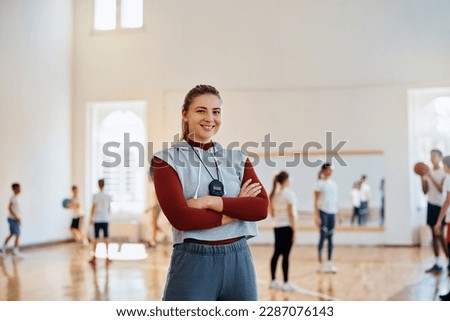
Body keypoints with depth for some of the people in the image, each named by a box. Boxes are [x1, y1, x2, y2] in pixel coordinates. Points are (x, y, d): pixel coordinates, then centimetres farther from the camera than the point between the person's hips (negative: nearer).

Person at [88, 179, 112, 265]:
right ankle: (107, 256, 7)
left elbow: (93, 208, -7)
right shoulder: (108, 196, 3)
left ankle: (93, 256, 2)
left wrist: (91, 218, -2)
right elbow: (109, 208, 9)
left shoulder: (96, 196, -6)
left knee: (96, 238, 2)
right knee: (106, 238, 6)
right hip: (105, 219, 2)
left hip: (97, 220, -2)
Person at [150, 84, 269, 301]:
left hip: (239, 261, 4)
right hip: (193, 263, -4)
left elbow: (261, 207, -4)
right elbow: (180, 217, -14)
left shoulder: (237, 159, 10)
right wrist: (237, 209, -8)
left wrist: (210, 202, -15)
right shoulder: (166, 160, -2)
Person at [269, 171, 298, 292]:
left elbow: (272, 212, 14)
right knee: (285, 255, -5)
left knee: (276, 253, 11)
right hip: (287, 227, -7)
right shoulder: (289, 193, -11)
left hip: (277, 227, 7)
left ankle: (273, 281, 16)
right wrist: (294, 230, -11)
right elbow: (291, 214, -13)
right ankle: (286, 283, -2)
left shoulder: (275, 194, 10)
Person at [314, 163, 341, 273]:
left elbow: (335, 199, 16)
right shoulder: (320, 184, -4)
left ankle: (330, 262, 13)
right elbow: (316, 201, -7)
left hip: (332, 212, 5)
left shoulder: (333, 184, 12)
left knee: (330, 237, 8)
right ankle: (321, 263, 2)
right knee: (323, 236, -5)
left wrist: (338, 213, 12)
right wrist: (316, 216, -13)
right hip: (323, 212, -5)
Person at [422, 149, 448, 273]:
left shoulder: (444, 173, -6)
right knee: (434, 234, 6)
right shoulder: (428, 173, 10)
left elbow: (441, 190, -16)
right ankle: (437, 264, 9)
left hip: (440, 206, -6)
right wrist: (423, 178, -6)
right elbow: (425, 191, 8)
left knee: (439, 234, -10)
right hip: (431, 204, 6)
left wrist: (431, 178, -22)